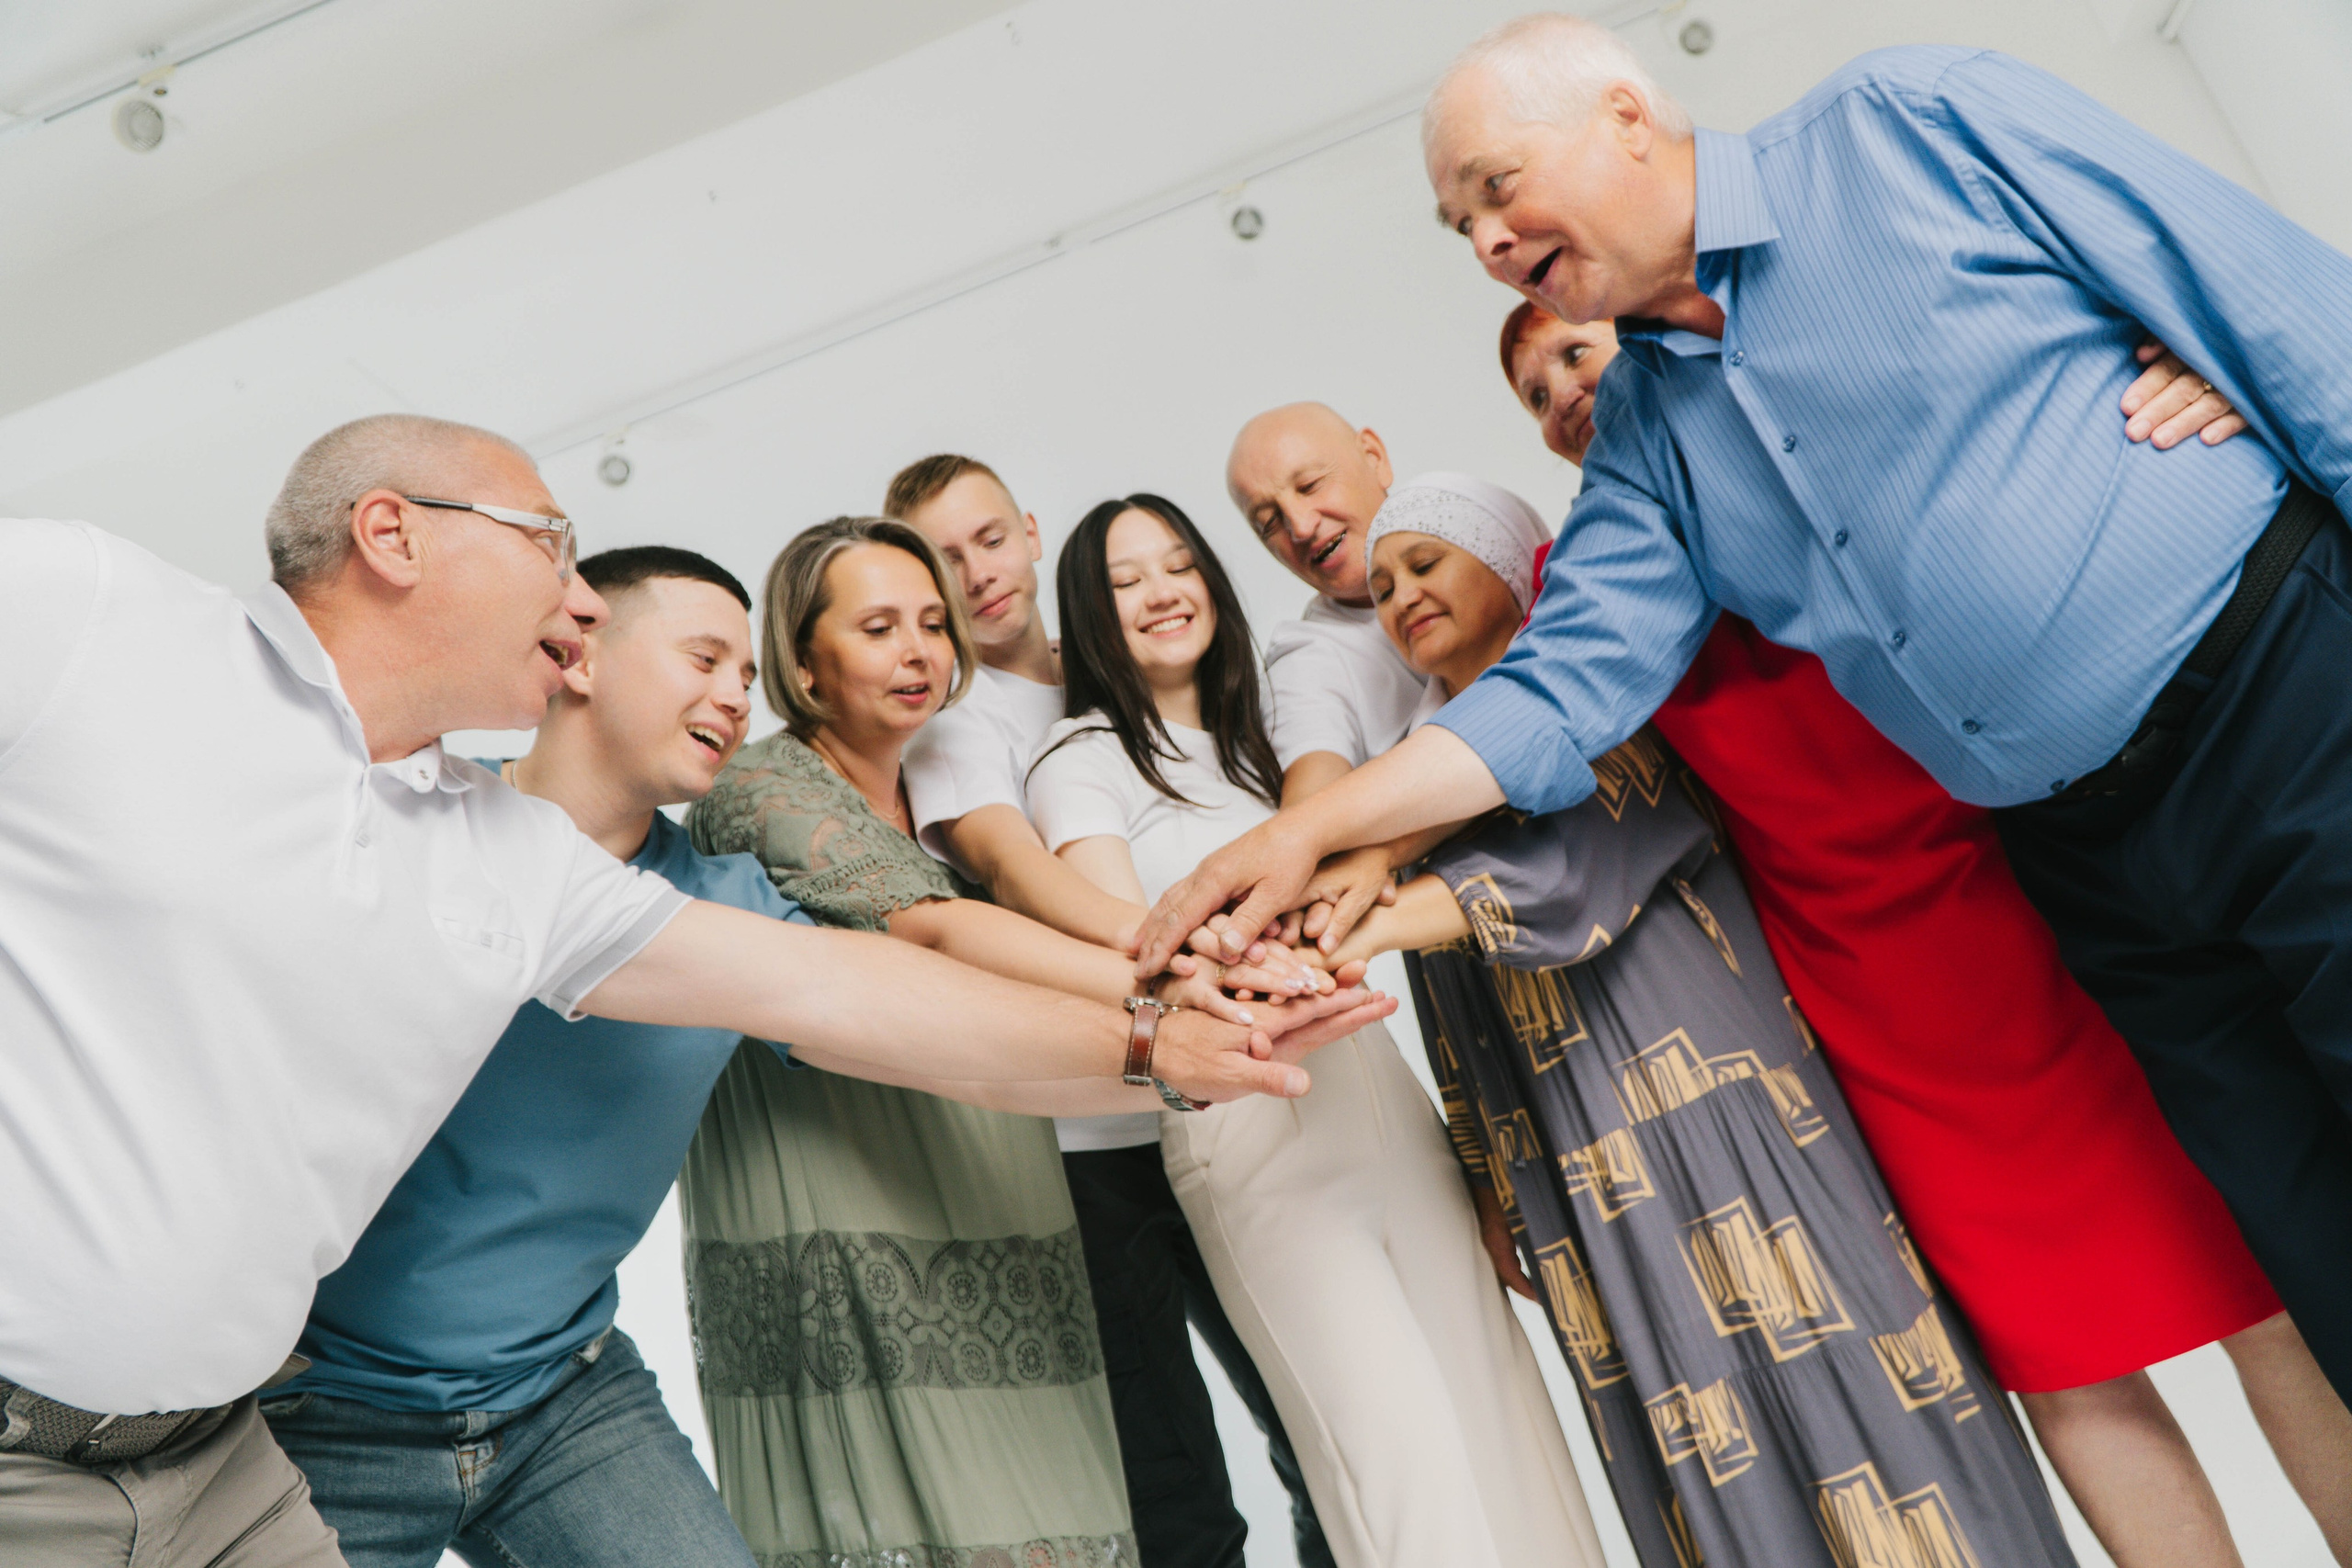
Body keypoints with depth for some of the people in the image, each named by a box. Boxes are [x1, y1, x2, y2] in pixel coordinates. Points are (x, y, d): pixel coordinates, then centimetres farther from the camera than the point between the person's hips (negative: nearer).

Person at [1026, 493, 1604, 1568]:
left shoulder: (1253, 745, 20)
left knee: (1499, 1407, 2)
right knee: (1401, 1449, -12)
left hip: (1376, 1085, 6)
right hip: (1242, 1116, -6)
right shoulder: (1081, 761, 0)